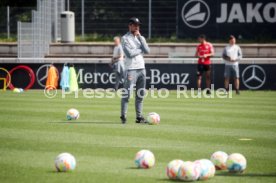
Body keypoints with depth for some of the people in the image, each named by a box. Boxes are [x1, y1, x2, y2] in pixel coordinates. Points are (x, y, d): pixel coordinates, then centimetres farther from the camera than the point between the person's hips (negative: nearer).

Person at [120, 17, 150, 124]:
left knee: (140, 94, 7)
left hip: (141, 68, 6)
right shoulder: (125, 38, -2)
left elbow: (147, 51, 0)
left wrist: (140, 37, -2)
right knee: (127, 93, -10)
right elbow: (129, 53, -15)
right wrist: (141, 50, -2)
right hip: (131, 69, -6)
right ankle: (123, 116, -6)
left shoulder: (141, 38, 16)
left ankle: (139, 117, 12)